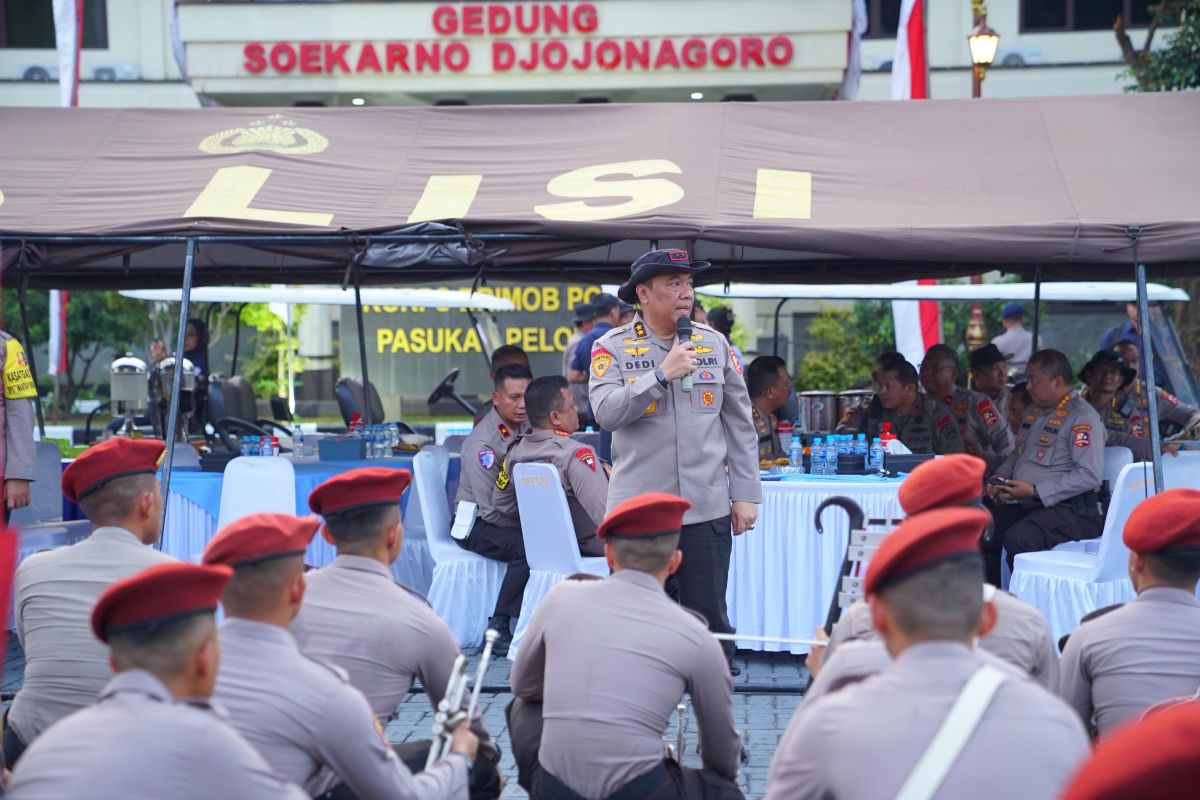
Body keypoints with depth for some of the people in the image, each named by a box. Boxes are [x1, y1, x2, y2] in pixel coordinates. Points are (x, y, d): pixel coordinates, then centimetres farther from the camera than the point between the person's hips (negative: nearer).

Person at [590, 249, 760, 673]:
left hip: (707, 510, 1)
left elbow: (739, 423, 10)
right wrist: (663, 373, -17)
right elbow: (607, 411, -14)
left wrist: (745, 494, 6)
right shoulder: (612, 348, 1)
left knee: (710, 621, 4)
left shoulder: (715, 344, 7)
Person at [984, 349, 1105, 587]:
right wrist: (1000, 478, 11)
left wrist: (1034, 491, -19)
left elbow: (1090, 476, -18)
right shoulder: (1035, 412, 19)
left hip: (1070, 509, -8)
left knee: (1017, 538, -33)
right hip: (1024, 505, 8)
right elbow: (1017, 454, 34)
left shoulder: (1082, 417, -9)